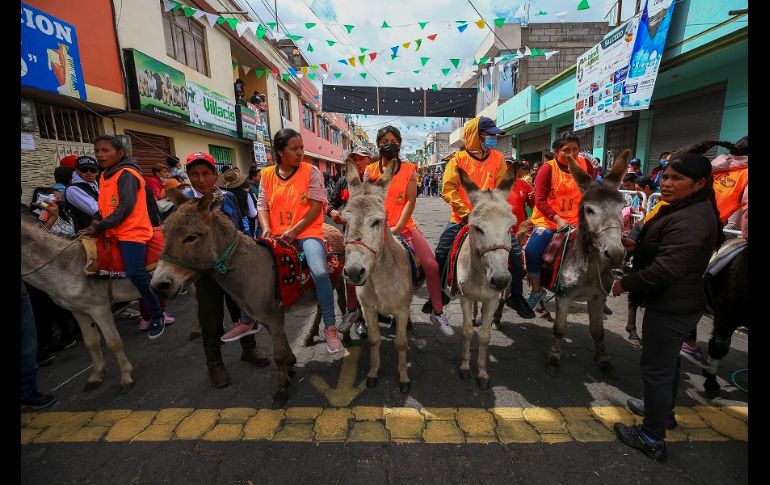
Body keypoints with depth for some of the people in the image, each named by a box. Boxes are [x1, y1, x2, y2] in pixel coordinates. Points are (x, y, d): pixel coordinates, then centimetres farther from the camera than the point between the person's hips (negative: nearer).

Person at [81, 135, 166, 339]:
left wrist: (100, 227, -16)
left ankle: (157, 315, -1)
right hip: (113, 232, 10)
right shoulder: (104, 176, 17)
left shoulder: (126, 174, -10)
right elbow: (104, 206, 19)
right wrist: (97, 222, 1)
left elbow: (125, 208, -19)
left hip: (132, 231, -9)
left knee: (135, 273, -16)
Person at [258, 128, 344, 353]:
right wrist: (266, 228, -10)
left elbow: (315, 207, -8)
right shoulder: (267, 175, 9)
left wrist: (294, 231, -15)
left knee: (320, 272, -27)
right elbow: (263, 205, 9)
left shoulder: (311, 171, -1)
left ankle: (330, 328, -11)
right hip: (276, 235, 4)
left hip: (307, 232, -4)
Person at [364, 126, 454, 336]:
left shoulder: (409, 169, 3)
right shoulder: (370, 171, 7)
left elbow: (411, 201, -6)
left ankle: (438, 313, 8)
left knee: (432, 266, -13)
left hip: (404, 226, 0)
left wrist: (397, 228, -16)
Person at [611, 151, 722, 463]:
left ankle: (652, 439, 17)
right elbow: (667, 250, 19)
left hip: (669, 308, -11)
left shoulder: (689, 220, -26)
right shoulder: (689, 210, 9)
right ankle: (664, 412, 46)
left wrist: (625, 284, -18)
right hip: (681, 303, 11)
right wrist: (637, 246, 3)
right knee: (668, 362, 26)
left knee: (656, 369, 2)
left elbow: (666, 269, -30)